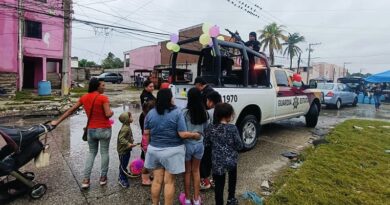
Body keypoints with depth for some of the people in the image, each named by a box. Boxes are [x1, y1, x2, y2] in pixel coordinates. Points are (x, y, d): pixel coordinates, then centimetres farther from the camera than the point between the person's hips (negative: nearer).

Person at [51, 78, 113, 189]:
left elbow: (71, 110, 7)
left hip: (91, 130, 5)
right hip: (104, 129, -5)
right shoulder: (103, 98, -14)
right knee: (104, 153, 11)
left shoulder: (84, 98, 3)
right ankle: (103, 177, 21)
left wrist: (57, 121, 14)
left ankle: (86, 180, 18)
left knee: (91, 152, 20)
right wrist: (112, 112, 2)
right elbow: (108, 114, -21)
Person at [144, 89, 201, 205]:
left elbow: (146, 133, 6)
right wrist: (194, 135, -1)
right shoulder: (177, 112, -15)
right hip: (172, 151, -4)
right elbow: (183, 134, -17)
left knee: (157, 180, 17)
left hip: (154, 150, 4)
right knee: (169, 182, 9)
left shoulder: (150, 113, -1)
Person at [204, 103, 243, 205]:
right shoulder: (233, 128, -14)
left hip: (218, 162, 0)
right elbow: (239, 146, -9)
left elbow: (206, 144, 1)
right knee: (232, 179, 27)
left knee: (219, 185, 10)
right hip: (231, 160, 0)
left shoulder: (210, 128, -8)